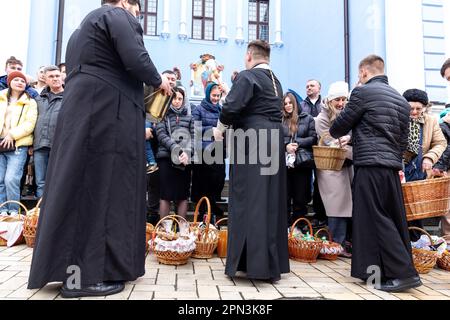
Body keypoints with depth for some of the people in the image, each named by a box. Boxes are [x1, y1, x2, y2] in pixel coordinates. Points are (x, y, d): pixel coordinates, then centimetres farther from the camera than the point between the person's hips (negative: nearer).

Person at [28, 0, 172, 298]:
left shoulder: (84, 26, 28)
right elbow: (136, 61, -15)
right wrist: (158, 81, 3)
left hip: (80, 113, 9)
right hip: (107, 116, -9)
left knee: (81, 186, 9)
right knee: (102, 188, -7)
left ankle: (71, 266, 16)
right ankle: (87, 275, -3)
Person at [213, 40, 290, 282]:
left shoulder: (248, 76, -5)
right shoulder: (275, 81, 18)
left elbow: (232, 107, -15)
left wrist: (220, 128, 3)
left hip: (251, 143, -7)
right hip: (274, 141, 8)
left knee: (250, 202, -3)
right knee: (271, 202, 10)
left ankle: (252, 262, 1)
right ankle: (274, 264, 17)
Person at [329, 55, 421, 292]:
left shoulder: (363, 92, -4)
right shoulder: (401, 99, 19)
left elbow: (341, 125, 1)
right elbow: (403, 140, 19)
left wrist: (333, 134, 21)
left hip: (371, 165, -8)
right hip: (393, 166, 8)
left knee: (376, 219, -4)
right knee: (394, 218, 11)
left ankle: (403, 272, -4)